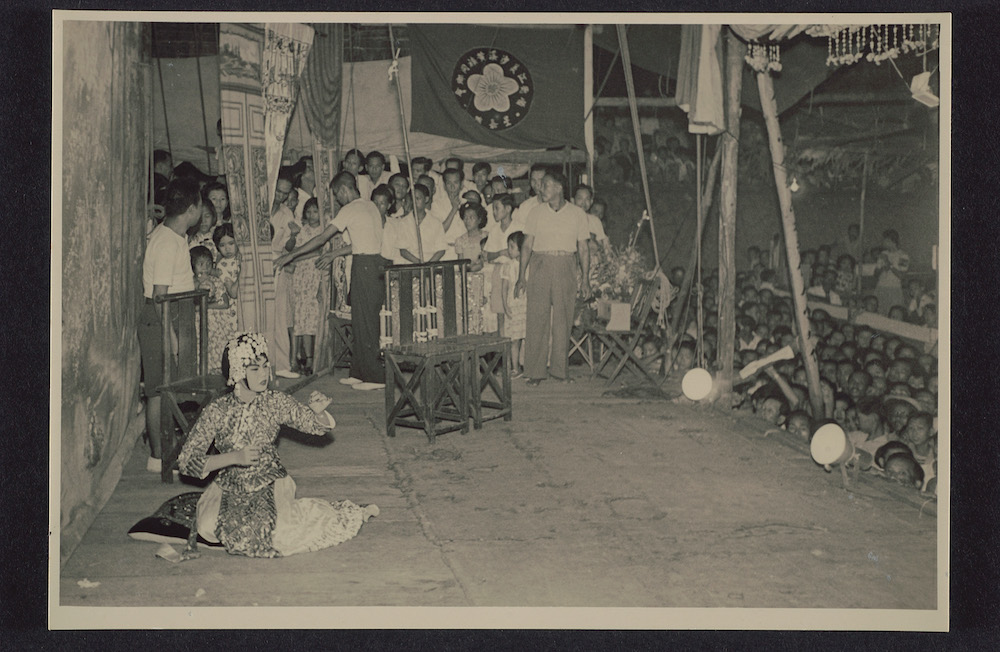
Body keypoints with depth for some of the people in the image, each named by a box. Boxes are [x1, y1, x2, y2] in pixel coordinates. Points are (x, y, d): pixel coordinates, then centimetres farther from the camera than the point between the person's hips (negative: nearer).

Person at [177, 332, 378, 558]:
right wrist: (234, 457, -23)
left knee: (282, 537, -25)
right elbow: (187, 461, -11)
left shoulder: (275, 402, -5)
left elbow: (319, 426, 2)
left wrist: (319, 412, -22)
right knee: (209, 528, -27)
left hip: (271, 485, 0)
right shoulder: (217, 410, -10)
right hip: (230, 490, 0)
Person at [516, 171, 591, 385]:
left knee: (563, 319, 2)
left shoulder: (577, 214, 5)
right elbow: (527, 245, 6)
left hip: (565, 267, 0)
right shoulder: (536, 212, 6)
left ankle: (560, 369, 11)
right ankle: (535, 371, 0)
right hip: (540, 265, 0)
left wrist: (585, 279, 2)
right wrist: (522, 276, -1)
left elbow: (583, 249, 7)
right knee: (537, 318, -4)